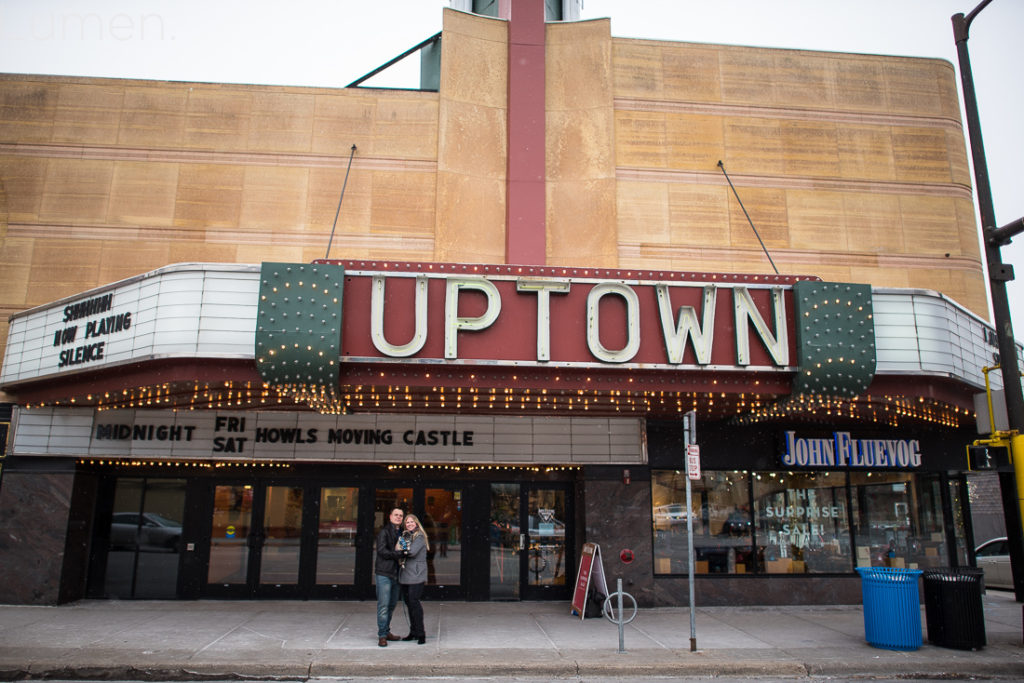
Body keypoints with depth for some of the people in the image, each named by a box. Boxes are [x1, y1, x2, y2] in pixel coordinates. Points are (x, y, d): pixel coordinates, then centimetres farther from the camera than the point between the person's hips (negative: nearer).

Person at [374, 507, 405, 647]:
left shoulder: (402, 533, 16)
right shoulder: (384, 532, -5)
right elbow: (381, 550, -16)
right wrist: (398, 554, -21)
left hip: (396, 573, 7)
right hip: (384, 573, -7)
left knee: (392, 604, 13)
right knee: (383, 605, -6)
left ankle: (386, 632, 24)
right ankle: (382, 636, -1)